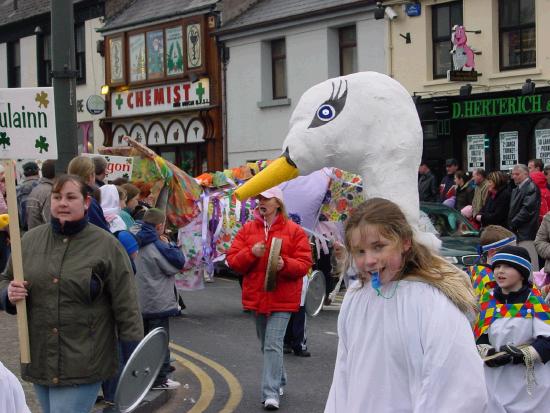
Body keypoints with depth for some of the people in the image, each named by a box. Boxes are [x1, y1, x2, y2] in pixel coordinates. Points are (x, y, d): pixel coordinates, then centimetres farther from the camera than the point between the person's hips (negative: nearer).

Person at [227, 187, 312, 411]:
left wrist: (285, 264, -24)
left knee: (273, 345, -13)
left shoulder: (294, 230, -4)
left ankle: (271, 392, -10)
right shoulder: (247, 229, 6)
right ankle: (279, 380, 37)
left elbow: (304, 263, -6)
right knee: (266, 344, 17)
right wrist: (251, 253, -16)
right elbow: (232, 260, 2)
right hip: (256, 297, 5)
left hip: (282, 298, -5)